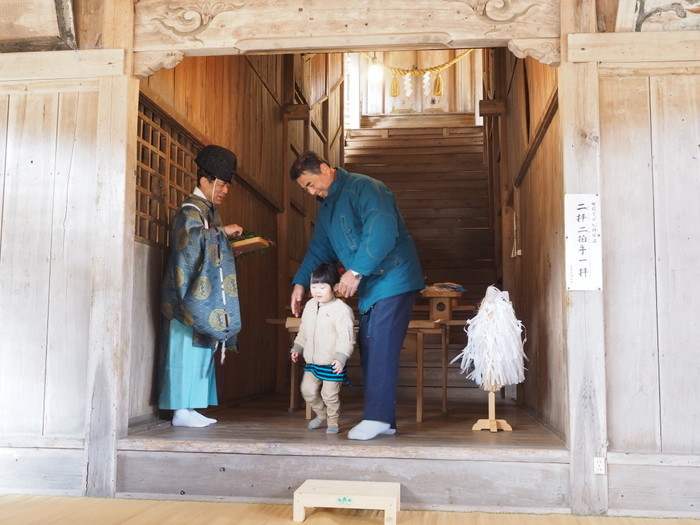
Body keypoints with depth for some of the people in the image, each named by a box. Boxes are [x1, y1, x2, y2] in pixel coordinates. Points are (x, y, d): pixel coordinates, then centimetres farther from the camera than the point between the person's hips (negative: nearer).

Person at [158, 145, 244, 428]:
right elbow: (190, 239, -25)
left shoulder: (209, 211, 21)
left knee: (199, 350, 8)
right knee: (187, 350, -8)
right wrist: (222, 231, -20)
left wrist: (232, 245, 16)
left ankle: (189, 408, 11)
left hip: (205, 299, 10)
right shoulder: (190, 210, -8)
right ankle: (181, 409, -5)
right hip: (190, 298, -9)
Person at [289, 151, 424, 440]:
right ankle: (383, 420, 13)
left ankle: (378, 417, -7)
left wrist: (356, 271, -25)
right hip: (369, 287, 9)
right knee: (368, 349, 7)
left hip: (392, 278, -9)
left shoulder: (363, 187, -13)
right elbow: (318, 248, 24)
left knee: (380, 348, -12)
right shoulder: (326, 207, 17)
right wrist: (300, 283, 14)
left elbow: (382, 231, -26)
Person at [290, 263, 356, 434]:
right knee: (308, 390, 8)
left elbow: (347, 337, -19)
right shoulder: (310, 306, 7)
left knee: (330, 395, 2)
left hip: (332, 364, -6)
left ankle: (333, 422, 23)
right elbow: (303, 330, 20)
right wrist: (297, 348, 17)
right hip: (312, 362, 6)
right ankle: (321, 414, 33)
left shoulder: (342, 309, -16)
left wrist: (341, 358, -27)